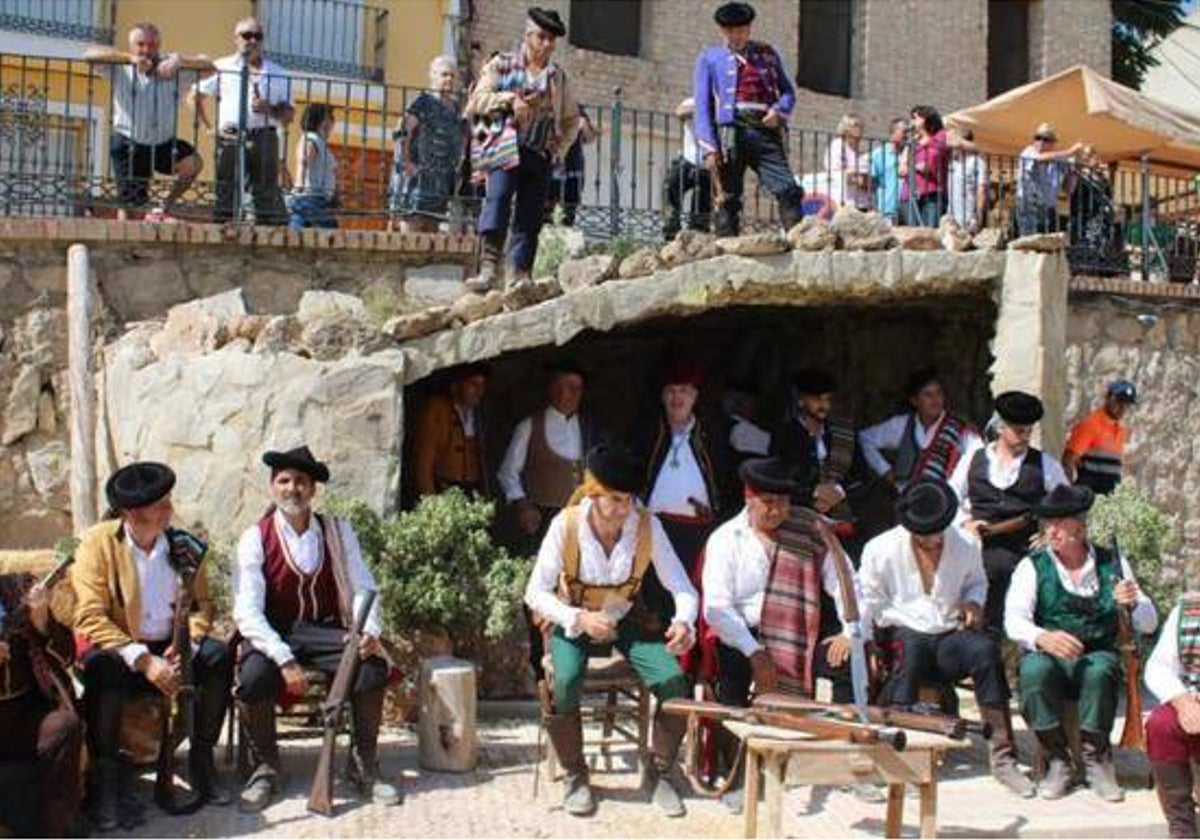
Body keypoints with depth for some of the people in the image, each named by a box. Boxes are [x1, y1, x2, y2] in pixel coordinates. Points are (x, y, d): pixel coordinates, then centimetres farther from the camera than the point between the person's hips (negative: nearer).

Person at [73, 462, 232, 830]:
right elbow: (90, 618, -16)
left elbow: (202, 605, 6)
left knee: (219, 655, -23)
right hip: (119, 650, -3)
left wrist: (186, 645, -16)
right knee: (103, 665, -36)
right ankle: (106, 777, -23)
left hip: (170, 649, 3)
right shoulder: (98, 542, -9)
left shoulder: (183, 545, 3)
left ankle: (201, 760, -9)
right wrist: (143, 660, -26)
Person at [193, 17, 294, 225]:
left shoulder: (276, 73, 13)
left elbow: (289, 113, 11)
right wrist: (208, 127, 3)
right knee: (225, 194, -2)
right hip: (230, 140, -1)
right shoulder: (222, 68, 11)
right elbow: (196, 97, 13)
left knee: (267, 193, -2)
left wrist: (270, 110, -9)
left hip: (264, 139, 1)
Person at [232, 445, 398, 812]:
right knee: (254, 676, -33)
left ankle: (363, 764, -5)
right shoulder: (255, 538, -4)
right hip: (274, 635, -2)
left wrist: (370, 632, -19)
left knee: (373, 666, -26)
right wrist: (285, 659, -26)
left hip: (327, 631, 2)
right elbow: (247, 611, -13)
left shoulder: (338, 531, 5)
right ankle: (265, 768, -6)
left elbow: (362, 588, 2)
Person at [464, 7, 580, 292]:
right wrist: (509, 100, -11)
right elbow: (476, 101, 3)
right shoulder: (501, 65, 11)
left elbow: (571, 119, 26)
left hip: (540, 155, 4)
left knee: (530, 217, -1)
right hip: (507, 147, -4)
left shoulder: (558, 77, 19)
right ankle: (488, 267, -34)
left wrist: (559, 147, 10)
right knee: (498, 198, -25)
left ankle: (519, 275, 0)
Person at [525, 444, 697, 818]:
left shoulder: (647, 525, -18)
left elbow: (681, 587, -15)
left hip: (626, 618, 2)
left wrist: (684, 622, -38)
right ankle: (575, 775, -4)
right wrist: (580, 619, -33)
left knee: (673, 682, -22)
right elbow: (535, 593, -16)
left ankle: (658, 773, 3)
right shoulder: (566, 525, -22)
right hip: (572, 621, -1)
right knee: (563, 685, -31)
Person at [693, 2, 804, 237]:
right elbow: (702, 106, 7)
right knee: (728, 199, -5)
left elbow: (787, 91, 21)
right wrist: (709, 148, -6)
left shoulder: (767, 54, 21)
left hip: (766, 132, 2)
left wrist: (779, 110, -3)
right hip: (731, 132, -2)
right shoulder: (709, 58, 14)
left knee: (789, 191, -13)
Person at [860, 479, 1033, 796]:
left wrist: (973, 602, 5)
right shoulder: (880, 549, 0)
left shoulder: (965, 546, 9)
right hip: (903, 635, -2)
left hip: (949, 637, 3)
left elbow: (976, 581, 27)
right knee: (910, 647, -39)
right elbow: (868, 603, 2)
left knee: (986, 649, -29)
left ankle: (1002, 753, -25)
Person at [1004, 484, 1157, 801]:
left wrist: (1133, 604, -17)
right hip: (1046, 655, 0)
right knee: (1035, 669, -34)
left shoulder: (1111, 564, 8)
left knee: (1099, 671, -34)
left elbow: (1148, 624, 7)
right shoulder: (1033, 566, 3)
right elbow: (1014, 620, -12)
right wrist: (1043, 638, -35)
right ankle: (1057, 760, -18)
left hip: (1097, 654, 1)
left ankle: (1095, 759, -15)